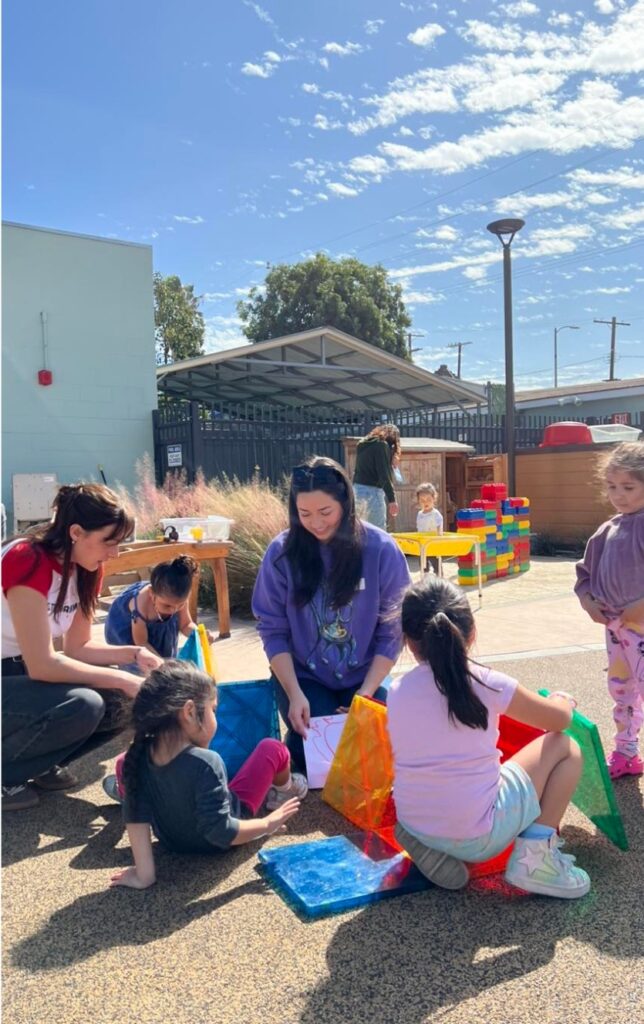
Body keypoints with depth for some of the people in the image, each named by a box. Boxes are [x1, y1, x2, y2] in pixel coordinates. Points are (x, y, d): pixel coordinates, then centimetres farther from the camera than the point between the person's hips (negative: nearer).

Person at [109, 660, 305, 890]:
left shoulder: (138, 756, -23)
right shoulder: (206, 763, -39)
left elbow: (135, 814, -22)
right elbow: (221, 833, -36)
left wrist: (144, 874, -19)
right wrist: (267, 824, -22)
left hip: (170, 840, 4)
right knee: (272, 749, 6)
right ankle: (284, 792, 37)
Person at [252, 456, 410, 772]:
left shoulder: (382, 550, -13)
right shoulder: (282, 552, -12)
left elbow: (392, 631, -8)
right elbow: (273, 630, -7)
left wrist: (366, 693, -16)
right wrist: (295, 694, -17)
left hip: (365, 676, 1)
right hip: (303, 676, 0)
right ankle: (296, 743, 20)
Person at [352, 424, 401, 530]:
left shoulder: (363, 444, 18)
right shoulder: (382, 445, -6)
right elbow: (384, 475, -14)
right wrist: (392, 499, -14)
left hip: (357, 489, 8)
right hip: (372, 491, -8)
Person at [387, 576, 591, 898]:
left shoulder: (397, 690, -3)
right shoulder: (486, 684, -13)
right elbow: (559, 720, 2)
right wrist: (561, 700, 27)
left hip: (413, 827, 5)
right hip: (476, 838, -4)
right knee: (565, 748, 9)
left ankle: (432, 846, 15)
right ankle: (535, 857, 2)